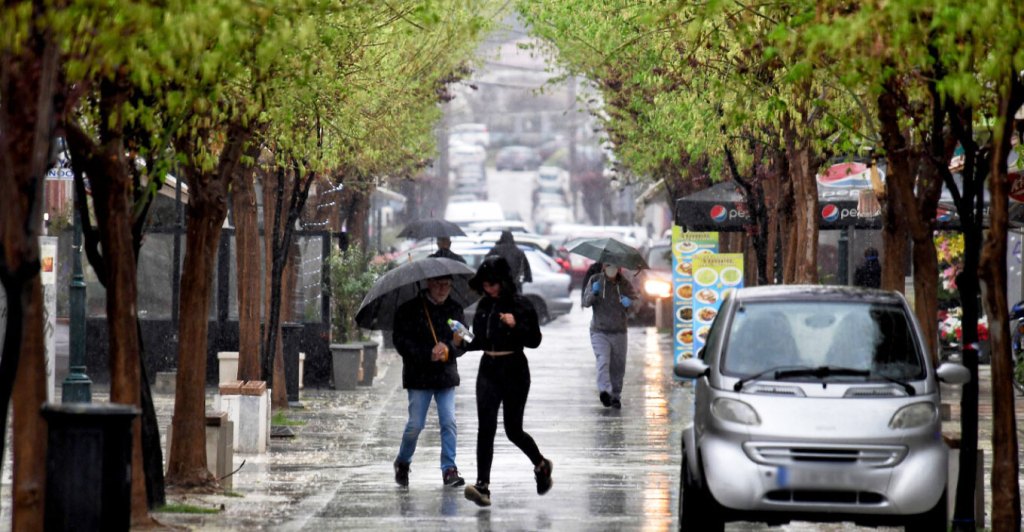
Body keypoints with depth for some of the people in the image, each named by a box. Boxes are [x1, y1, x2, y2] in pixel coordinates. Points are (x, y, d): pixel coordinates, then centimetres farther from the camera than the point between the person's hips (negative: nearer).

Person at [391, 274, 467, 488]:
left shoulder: (455, 310, 8)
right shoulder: (409, 309, -3)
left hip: (446, 374, 3)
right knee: (415, 424, -2)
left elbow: (462, 344, 7)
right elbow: (400, 341, -8)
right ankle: (402, 462, 21)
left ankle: (449, 469, -3)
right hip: (419, 376, -3)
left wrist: (448, 349, -16)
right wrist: (428, 354, -18)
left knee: (449, 422, -6)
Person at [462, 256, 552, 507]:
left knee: (513, 430, 4)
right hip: (488, 370, 4)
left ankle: (541, 465, 33)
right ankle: (482, 486, -14)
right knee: (486, 427, -9)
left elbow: (535, 340, -8)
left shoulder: (521, 305, -7)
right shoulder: (484, 306, 8)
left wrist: (515, 325, -23)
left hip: (514, 369, -4)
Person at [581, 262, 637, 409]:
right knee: (603, 360, -22)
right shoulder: (595, 280, 1)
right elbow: (586, 302, -3)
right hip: (599, 332, -3)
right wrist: (594, 293, -24)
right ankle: (604, 391, -36)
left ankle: (616, 396, 19)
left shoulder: (625, 284, 5)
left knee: (618, 366, 6)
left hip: (619, 332, 3)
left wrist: (630, 302, -20)